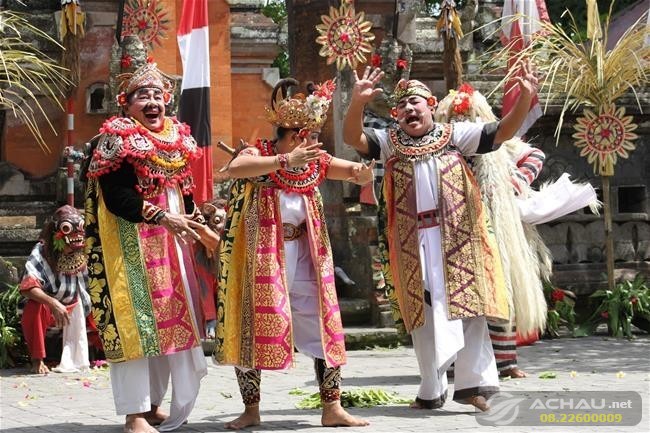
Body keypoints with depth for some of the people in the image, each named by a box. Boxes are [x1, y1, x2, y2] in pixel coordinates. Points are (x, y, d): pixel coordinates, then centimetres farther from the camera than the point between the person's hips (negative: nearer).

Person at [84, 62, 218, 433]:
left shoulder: (176, 138, 12)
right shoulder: (117, 140, -10)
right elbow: (115, 196, -19)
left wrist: (202, 229, 16)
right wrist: (162, 217, -25)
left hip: (171, 242, 8)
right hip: (130, 241, -7)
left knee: (171, 316, 8)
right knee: (135, 318, -8)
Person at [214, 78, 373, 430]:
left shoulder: (316, 161, 1)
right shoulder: (258, 153, -14)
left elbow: (358, 172, 1)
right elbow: (234, 169, -35)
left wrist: (362, 172, -24)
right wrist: (285, 160, -44)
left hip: (302, 254, 4)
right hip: (259, 255, -4)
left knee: (323, 326, 2)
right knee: (251, 328, 2)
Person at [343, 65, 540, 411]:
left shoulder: (454, 134, 8)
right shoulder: (388, 142, 10)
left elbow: (502, 132, 1)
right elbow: (352, 138, -6)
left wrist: (525, 98, -16)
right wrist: (357, 103, -25)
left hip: (457, 237, -1)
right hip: (413, 241, 1)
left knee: (465, 304, -4)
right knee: (423, 311, 5)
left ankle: (472, 382, 1)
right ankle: (432, 390, 13)